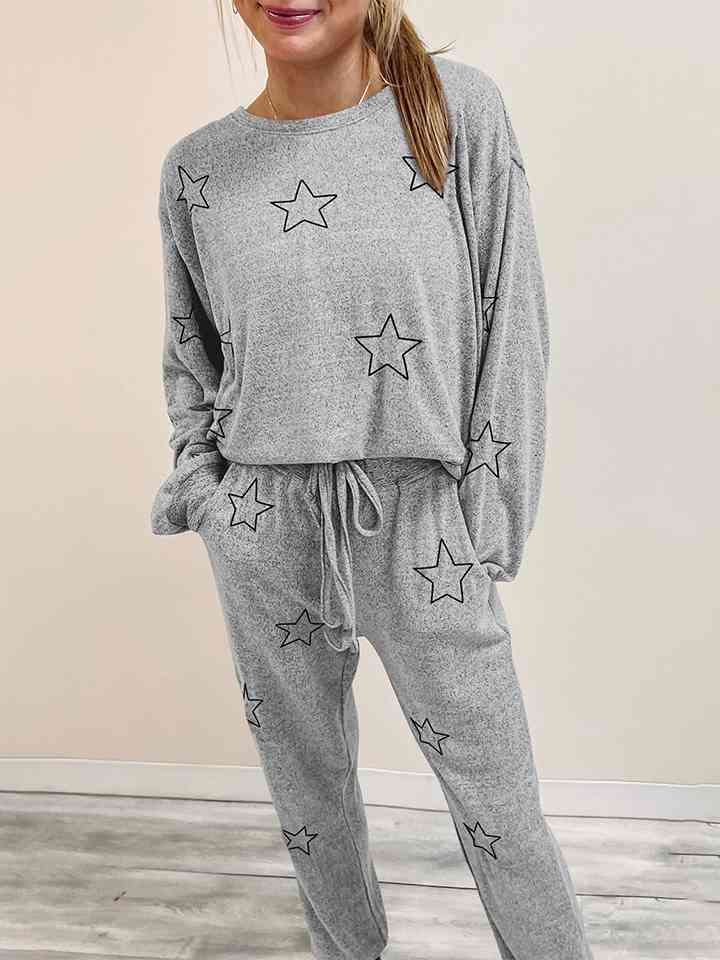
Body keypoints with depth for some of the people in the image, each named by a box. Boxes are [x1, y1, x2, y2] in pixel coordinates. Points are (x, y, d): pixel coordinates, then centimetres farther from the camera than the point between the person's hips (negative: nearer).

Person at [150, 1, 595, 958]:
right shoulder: (196, 168, 5)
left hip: (423, 520, -2)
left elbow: (512, 321, -3)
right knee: (307, 783, 17)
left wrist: (491, 521, -5)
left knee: (497, 795, 8)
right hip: (263, 531, 3)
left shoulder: (460, 108, -2)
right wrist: (204, 492, 2)